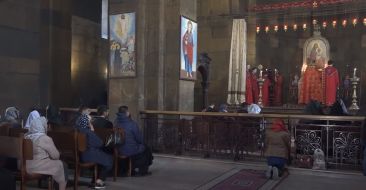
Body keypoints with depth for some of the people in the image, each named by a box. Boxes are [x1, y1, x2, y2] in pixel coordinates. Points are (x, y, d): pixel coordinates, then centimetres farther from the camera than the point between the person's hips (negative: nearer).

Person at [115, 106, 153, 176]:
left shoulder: (116, 122, -4)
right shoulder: (132, 124, -22)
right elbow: (139, 138, -11)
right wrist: (141, 143, 14)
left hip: (119, 151, 6)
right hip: (131, 151, -6)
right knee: (146, 150, 21)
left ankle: (132, 170, 39)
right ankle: (142, 171, 30)